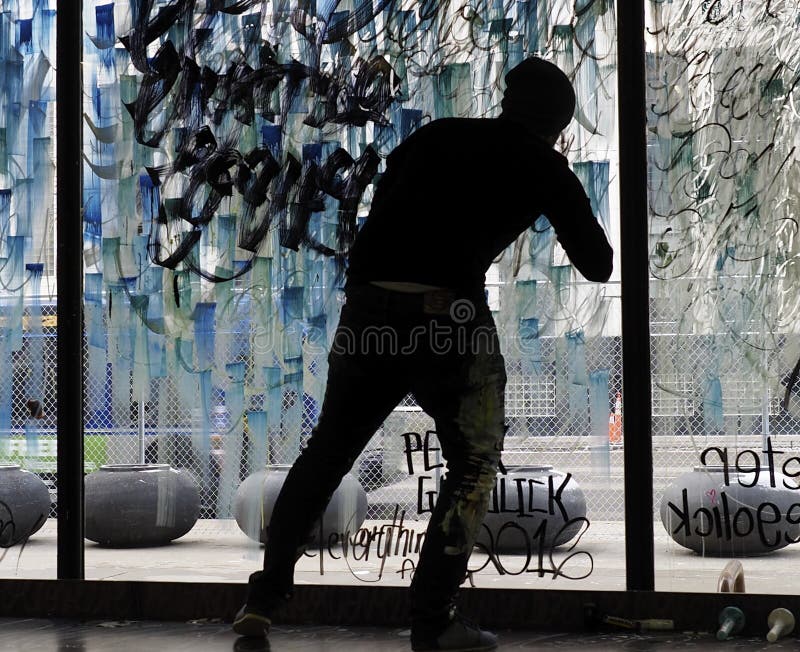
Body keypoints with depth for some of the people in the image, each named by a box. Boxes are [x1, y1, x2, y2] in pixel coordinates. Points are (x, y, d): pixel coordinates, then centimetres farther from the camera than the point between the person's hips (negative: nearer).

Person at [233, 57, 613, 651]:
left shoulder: (435, 136, 20)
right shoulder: (542, 165, 10)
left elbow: (381, 217, 24)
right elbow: (597, 264, 17)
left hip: (369, 305, 4)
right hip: (450, 311, -4)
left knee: (330, 447, 20)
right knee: (474, 463, 15)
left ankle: (264, 598, 18)